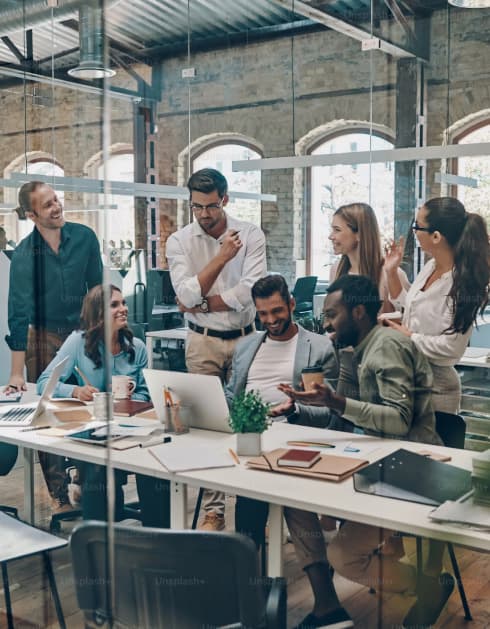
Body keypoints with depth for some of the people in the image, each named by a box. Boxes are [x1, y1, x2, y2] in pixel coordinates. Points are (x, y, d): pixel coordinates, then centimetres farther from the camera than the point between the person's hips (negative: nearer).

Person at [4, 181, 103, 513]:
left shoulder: (84, 237, -6)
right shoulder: (24, 253, -11)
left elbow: (98, 290, 3)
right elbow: (19, 312, -14)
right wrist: (17, 372, -17)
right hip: (43, 336, -1)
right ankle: (60, 496, 13)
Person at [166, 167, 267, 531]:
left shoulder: (251, 235, -3)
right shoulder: (180, 241, 1)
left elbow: (250, 291, -15)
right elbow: (187, 294, -12)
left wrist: (201, 304, -9)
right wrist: (221, 258, -15)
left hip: (244, 338, 0)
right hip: (203, 342, 1)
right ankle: (214, 510, 9)